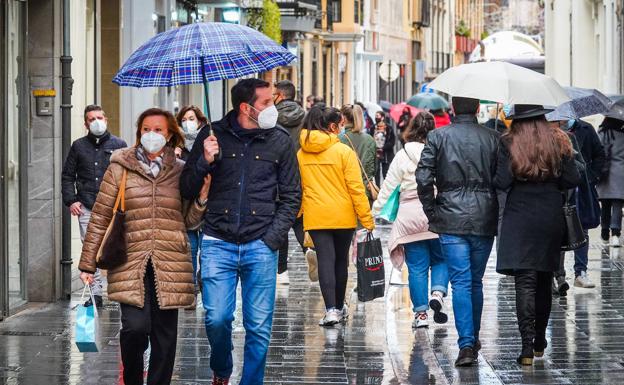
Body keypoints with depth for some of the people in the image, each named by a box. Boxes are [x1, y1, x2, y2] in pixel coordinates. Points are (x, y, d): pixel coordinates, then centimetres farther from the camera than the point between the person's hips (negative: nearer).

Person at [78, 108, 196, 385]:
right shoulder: (120, 169, 6)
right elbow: (100, 217, 7)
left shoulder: (180, 172, 12)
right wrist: (88, 263, 6)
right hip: (131, 263, -2)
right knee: (135, 326, -15)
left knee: (164, 335, 2)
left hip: (169, 265, 2)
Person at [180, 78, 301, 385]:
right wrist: (205, 161, -11)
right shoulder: (213, 135, 3)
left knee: (259, 326, 0)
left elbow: (291, 196, 9)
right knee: (217, 319, -5)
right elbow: (187, 190, 7)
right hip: (218, 244, -1)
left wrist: (272, 239, -3)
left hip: (261, 246, 1)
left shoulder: (280, 140, 5)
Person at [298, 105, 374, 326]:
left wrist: (299, 213, 21)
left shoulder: (301, 153, 2)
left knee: (325, 260, -1)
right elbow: (356, 187, -11)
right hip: (343, 216, -1)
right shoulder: (343, 151, -9)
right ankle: (340, 307, 27)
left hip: (315, 216, 2)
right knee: (340, 260, 14)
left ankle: (331, 309, -15)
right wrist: (366, 218, -7)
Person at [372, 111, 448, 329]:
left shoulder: (402, 156, -3)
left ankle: (421, 313, 6)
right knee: (440, 260, 15)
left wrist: (374, 213, 7)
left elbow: (388, 188, -1)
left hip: (411, 218, 0)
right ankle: (438, 293, -10)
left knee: (417, 267, 6)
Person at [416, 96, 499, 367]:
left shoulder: (438, 136, -2)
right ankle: (473, 339, 24)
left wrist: (431, 213, 2)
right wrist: (496, 215, 9)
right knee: (476, 281, 14)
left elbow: (423, 177, -8)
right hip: (484, 220, 1)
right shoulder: (492, 139, 1)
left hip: (451, 220, -1)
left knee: (461, 281, -3)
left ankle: (466, 344, -14)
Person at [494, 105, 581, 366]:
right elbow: (572, 180, -1)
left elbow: (502, 182, -13)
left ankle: (527, 347, -16)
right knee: (544, 281, 17)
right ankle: (540, 341, 27)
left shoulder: (509, 144, -7)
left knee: (525, 283, -7)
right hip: (551, 219, 3)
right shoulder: (558, 142, 2)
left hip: (519, 219, -3)